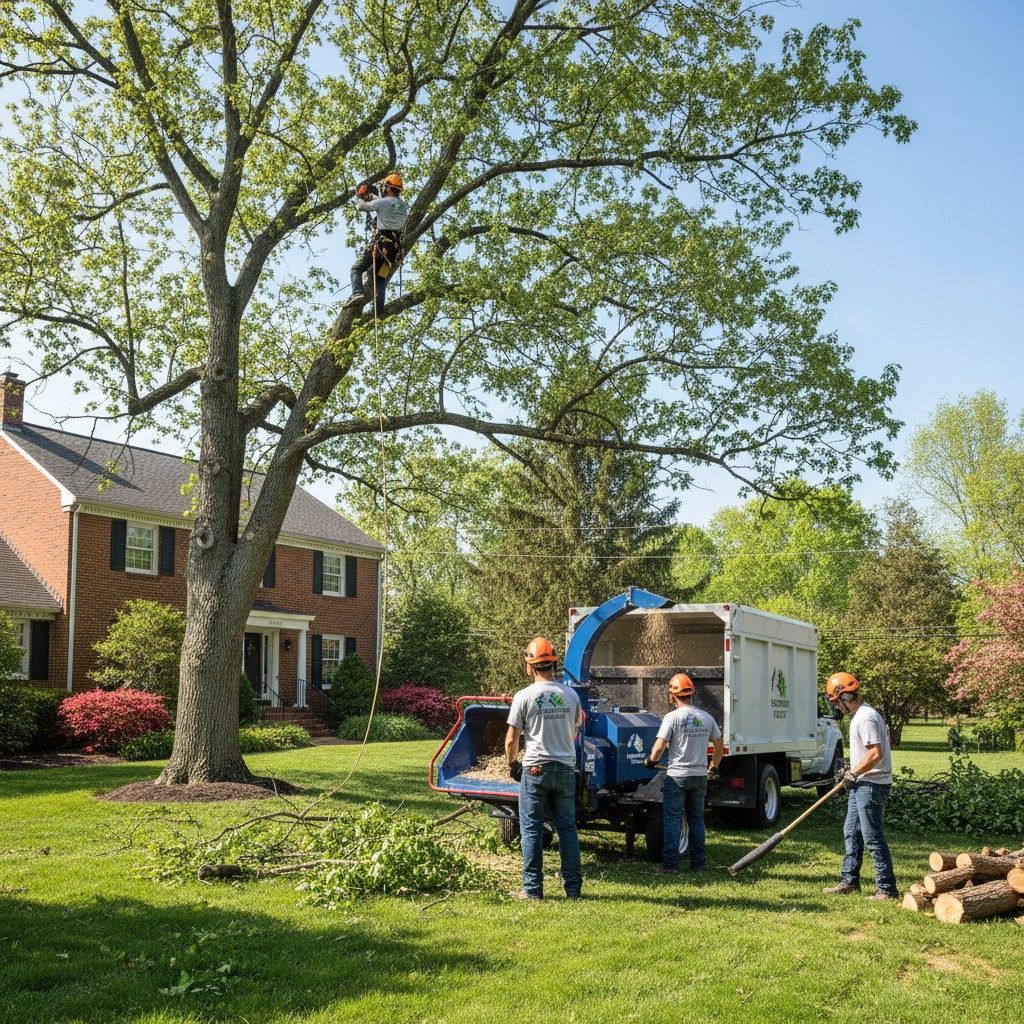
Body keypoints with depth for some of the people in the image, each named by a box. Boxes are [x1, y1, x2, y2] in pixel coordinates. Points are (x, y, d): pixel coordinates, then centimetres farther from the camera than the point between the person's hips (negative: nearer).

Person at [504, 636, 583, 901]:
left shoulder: (524, 696, -9)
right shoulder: (571, 695, 2)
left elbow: (511, 740, -6)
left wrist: (512, 763, 12)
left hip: (535, 769, -3)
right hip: (565, 768, 3)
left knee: (532, 830, 5)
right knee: (567, 828, 10)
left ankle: (533, 889, 7)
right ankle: (573, 887, 12)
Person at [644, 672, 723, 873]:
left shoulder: (673, 717, -11)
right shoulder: (707, 718, 5)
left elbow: (659, 747, -15)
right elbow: (719, 747, 14)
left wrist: (651, 760, 5)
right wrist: (714, 767, 30)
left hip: (677, 776, -5)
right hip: (700, 776, 5)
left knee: (672, 819, 1)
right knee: (697, 819, 15)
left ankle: (671, 864, 1)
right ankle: (699, 863, 18)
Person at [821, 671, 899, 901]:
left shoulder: (865, 718, -19)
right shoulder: (861, 715, 14)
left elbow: (876, 754, -26)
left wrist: (853, 773, -15)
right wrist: (853, 772, 18)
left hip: (871, 785, -11)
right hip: (861, 784, 11)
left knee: (873, 838, -7)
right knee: (851, 833, 16)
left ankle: (887, 889, -1)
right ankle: (850, 881, 25)